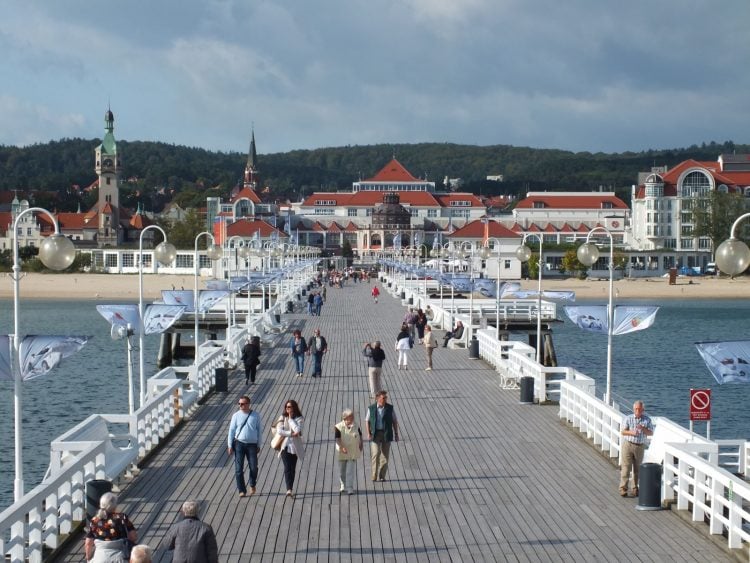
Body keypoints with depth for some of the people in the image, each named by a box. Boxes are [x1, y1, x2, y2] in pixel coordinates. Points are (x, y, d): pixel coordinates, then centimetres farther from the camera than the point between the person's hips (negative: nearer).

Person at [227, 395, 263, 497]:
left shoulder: (256, 416, 2)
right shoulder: (236, 416, 2)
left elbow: (260, 430, 8)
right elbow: (231, 430, 4)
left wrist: (259, 445, 7)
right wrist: (230, 445, 0)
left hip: (252, 445, 0)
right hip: (239, 444, 0)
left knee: (253, 467, -4)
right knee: (239, 469, -3)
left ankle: (252, 485, 24)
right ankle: (242, 490, 6)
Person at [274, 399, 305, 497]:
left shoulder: (298, 418, 0)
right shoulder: (282, 418, 4)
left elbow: (298, 430, -17)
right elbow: (279, 430, -8)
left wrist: (290, 418, -12)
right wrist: (291, 434, -16)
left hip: (295, 447, 0)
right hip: (285, 446, 0)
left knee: (292, 468, 3)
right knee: (287, 468, -7)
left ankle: (290, 488, 7)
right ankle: (289, 489, -11)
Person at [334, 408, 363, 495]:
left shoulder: (356, 427, -4)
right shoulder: (338, 427, -13)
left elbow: (360, 436, 13)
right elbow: (337, 439, -20)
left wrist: (360, 446, 6)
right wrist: (342, 447, -32)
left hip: (353, 453, 0)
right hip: (342, 454, 0)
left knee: (351, 471, -6)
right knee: (342, 471, 13)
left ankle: (350, 488, -2)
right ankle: (342, 486, 32)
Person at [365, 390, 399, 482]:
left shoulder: (390, 408, 0)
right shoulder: (371, 408, 0)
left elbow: (395, 422, 4)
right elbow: (368, 421, 5)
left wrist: (396, 434, 1)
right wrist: (368, 433, -6)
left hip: (386, 434, 1)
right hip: (375, 434, -1)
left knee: (385, 455, 3)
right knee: (376, 453, -14)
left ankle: (382, 476, 16)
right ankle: (374, 475, -4)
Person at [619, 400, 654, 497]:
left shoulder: (647, 420, 5)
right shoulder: (628, 418, 2)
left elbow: (650, 433, 1)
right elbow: (622, 431, -2)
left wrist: (643, 429, -17)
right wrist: (631, 432, -20)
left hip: (640, 446, 2)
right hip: (628, 444, -2)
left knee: (637, 469, 7)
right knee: (626, 467, -5)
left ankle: (635, 488, 17)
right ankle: (623, 488, -4)